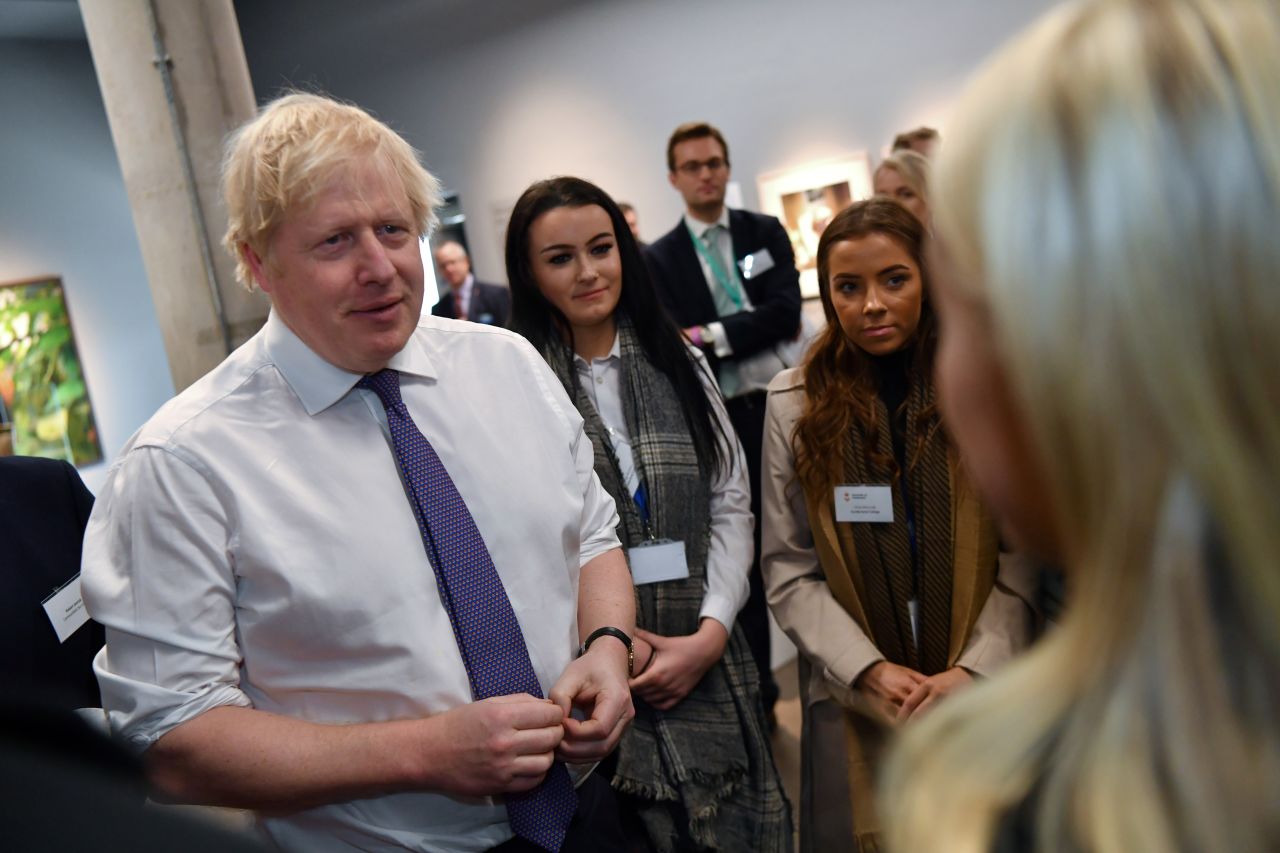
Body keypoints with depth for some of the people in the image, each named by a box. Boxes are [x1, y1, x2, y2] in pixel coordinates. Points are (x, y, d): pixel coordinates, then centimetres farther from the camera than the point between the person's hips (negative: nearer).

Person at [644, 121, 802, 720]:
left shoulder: (766, 232, 8)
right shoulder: (660, 258, 4)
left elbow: (786, 313, -5)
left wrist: (714, 337, -13)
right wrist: (748, 338, -15)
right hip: (722, 418, -1)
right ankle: (758, 686, 22)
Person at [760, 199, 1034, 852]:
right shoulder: (795, 404, -2)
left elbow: (1023, 551, -3)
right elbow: (788, 569, -4)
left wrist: (973, 668, -13)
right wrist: (873, 671, -13)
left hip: (981, 691, 1)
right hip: (856, 700, 0)